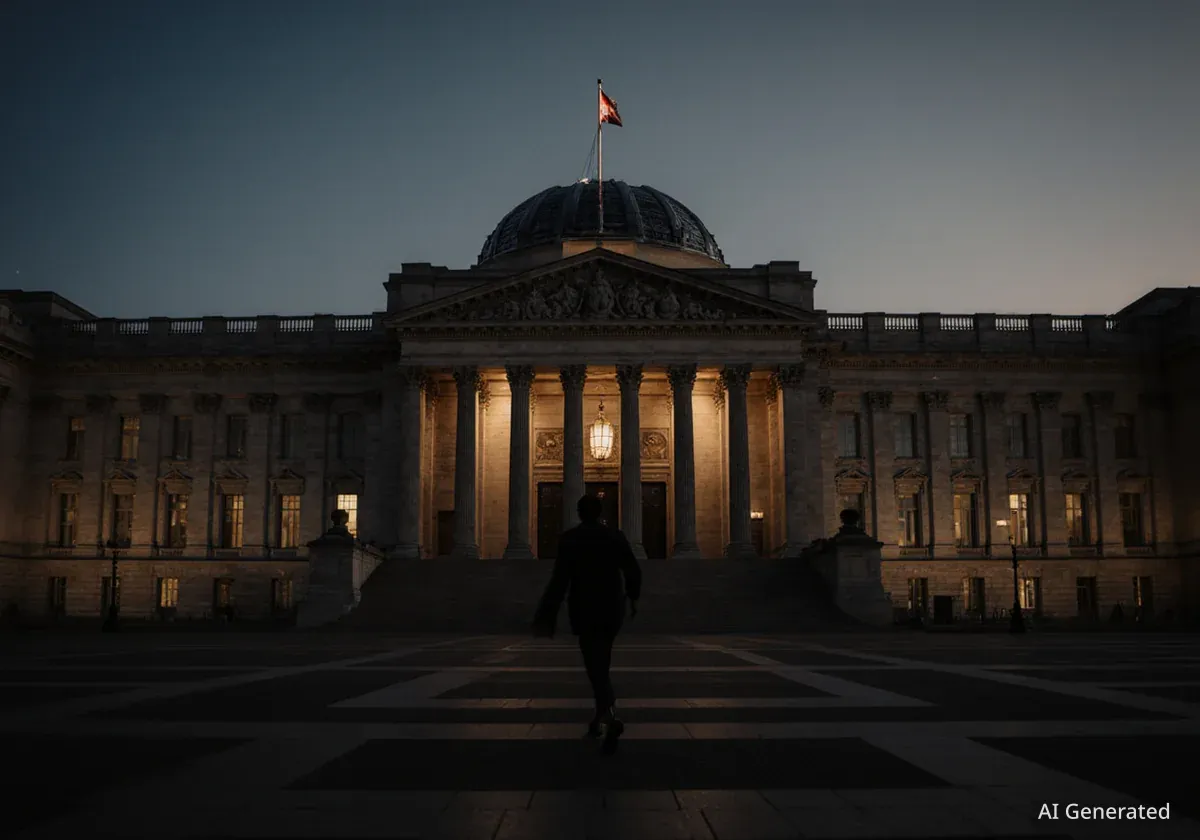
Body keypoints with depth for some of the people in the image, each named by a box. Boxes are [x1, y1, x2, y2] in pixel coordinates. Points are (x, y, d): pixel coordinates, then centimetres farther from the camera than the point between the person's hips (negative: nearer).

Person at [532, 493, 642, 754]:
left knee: (596, 667, -6)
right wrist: (633, 597, 21)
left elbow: (560, 580, -15)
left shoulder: (569, 538, -8)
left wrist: (546, 617, -13)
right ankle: (601, 718, 24)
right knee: (600, 663, 21)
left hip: (584, 611, -4)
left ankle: (611, 718, -27)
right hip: (612, 609, 4)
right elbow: (634, 571, 2)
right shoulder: (616, 536, 1)